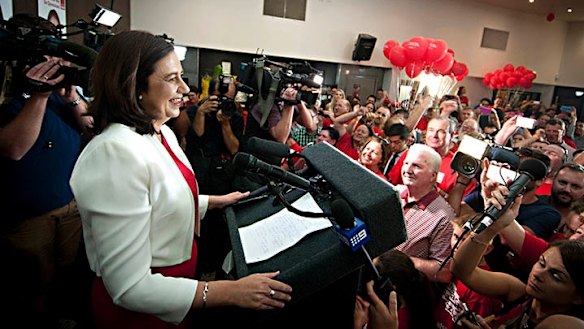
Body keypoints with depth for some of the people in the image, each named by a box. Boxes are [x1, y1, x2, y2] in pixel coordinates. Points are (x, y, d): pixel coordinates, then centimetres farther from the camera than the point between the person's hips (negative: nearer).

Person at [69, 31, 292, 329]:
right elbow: (130, 288, -29)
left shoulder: (162, 133, 0)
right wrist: (233, 292, -30)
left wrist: (218, 201, 16)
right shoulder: (116, 153, -30)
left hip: (175, 279, 8)